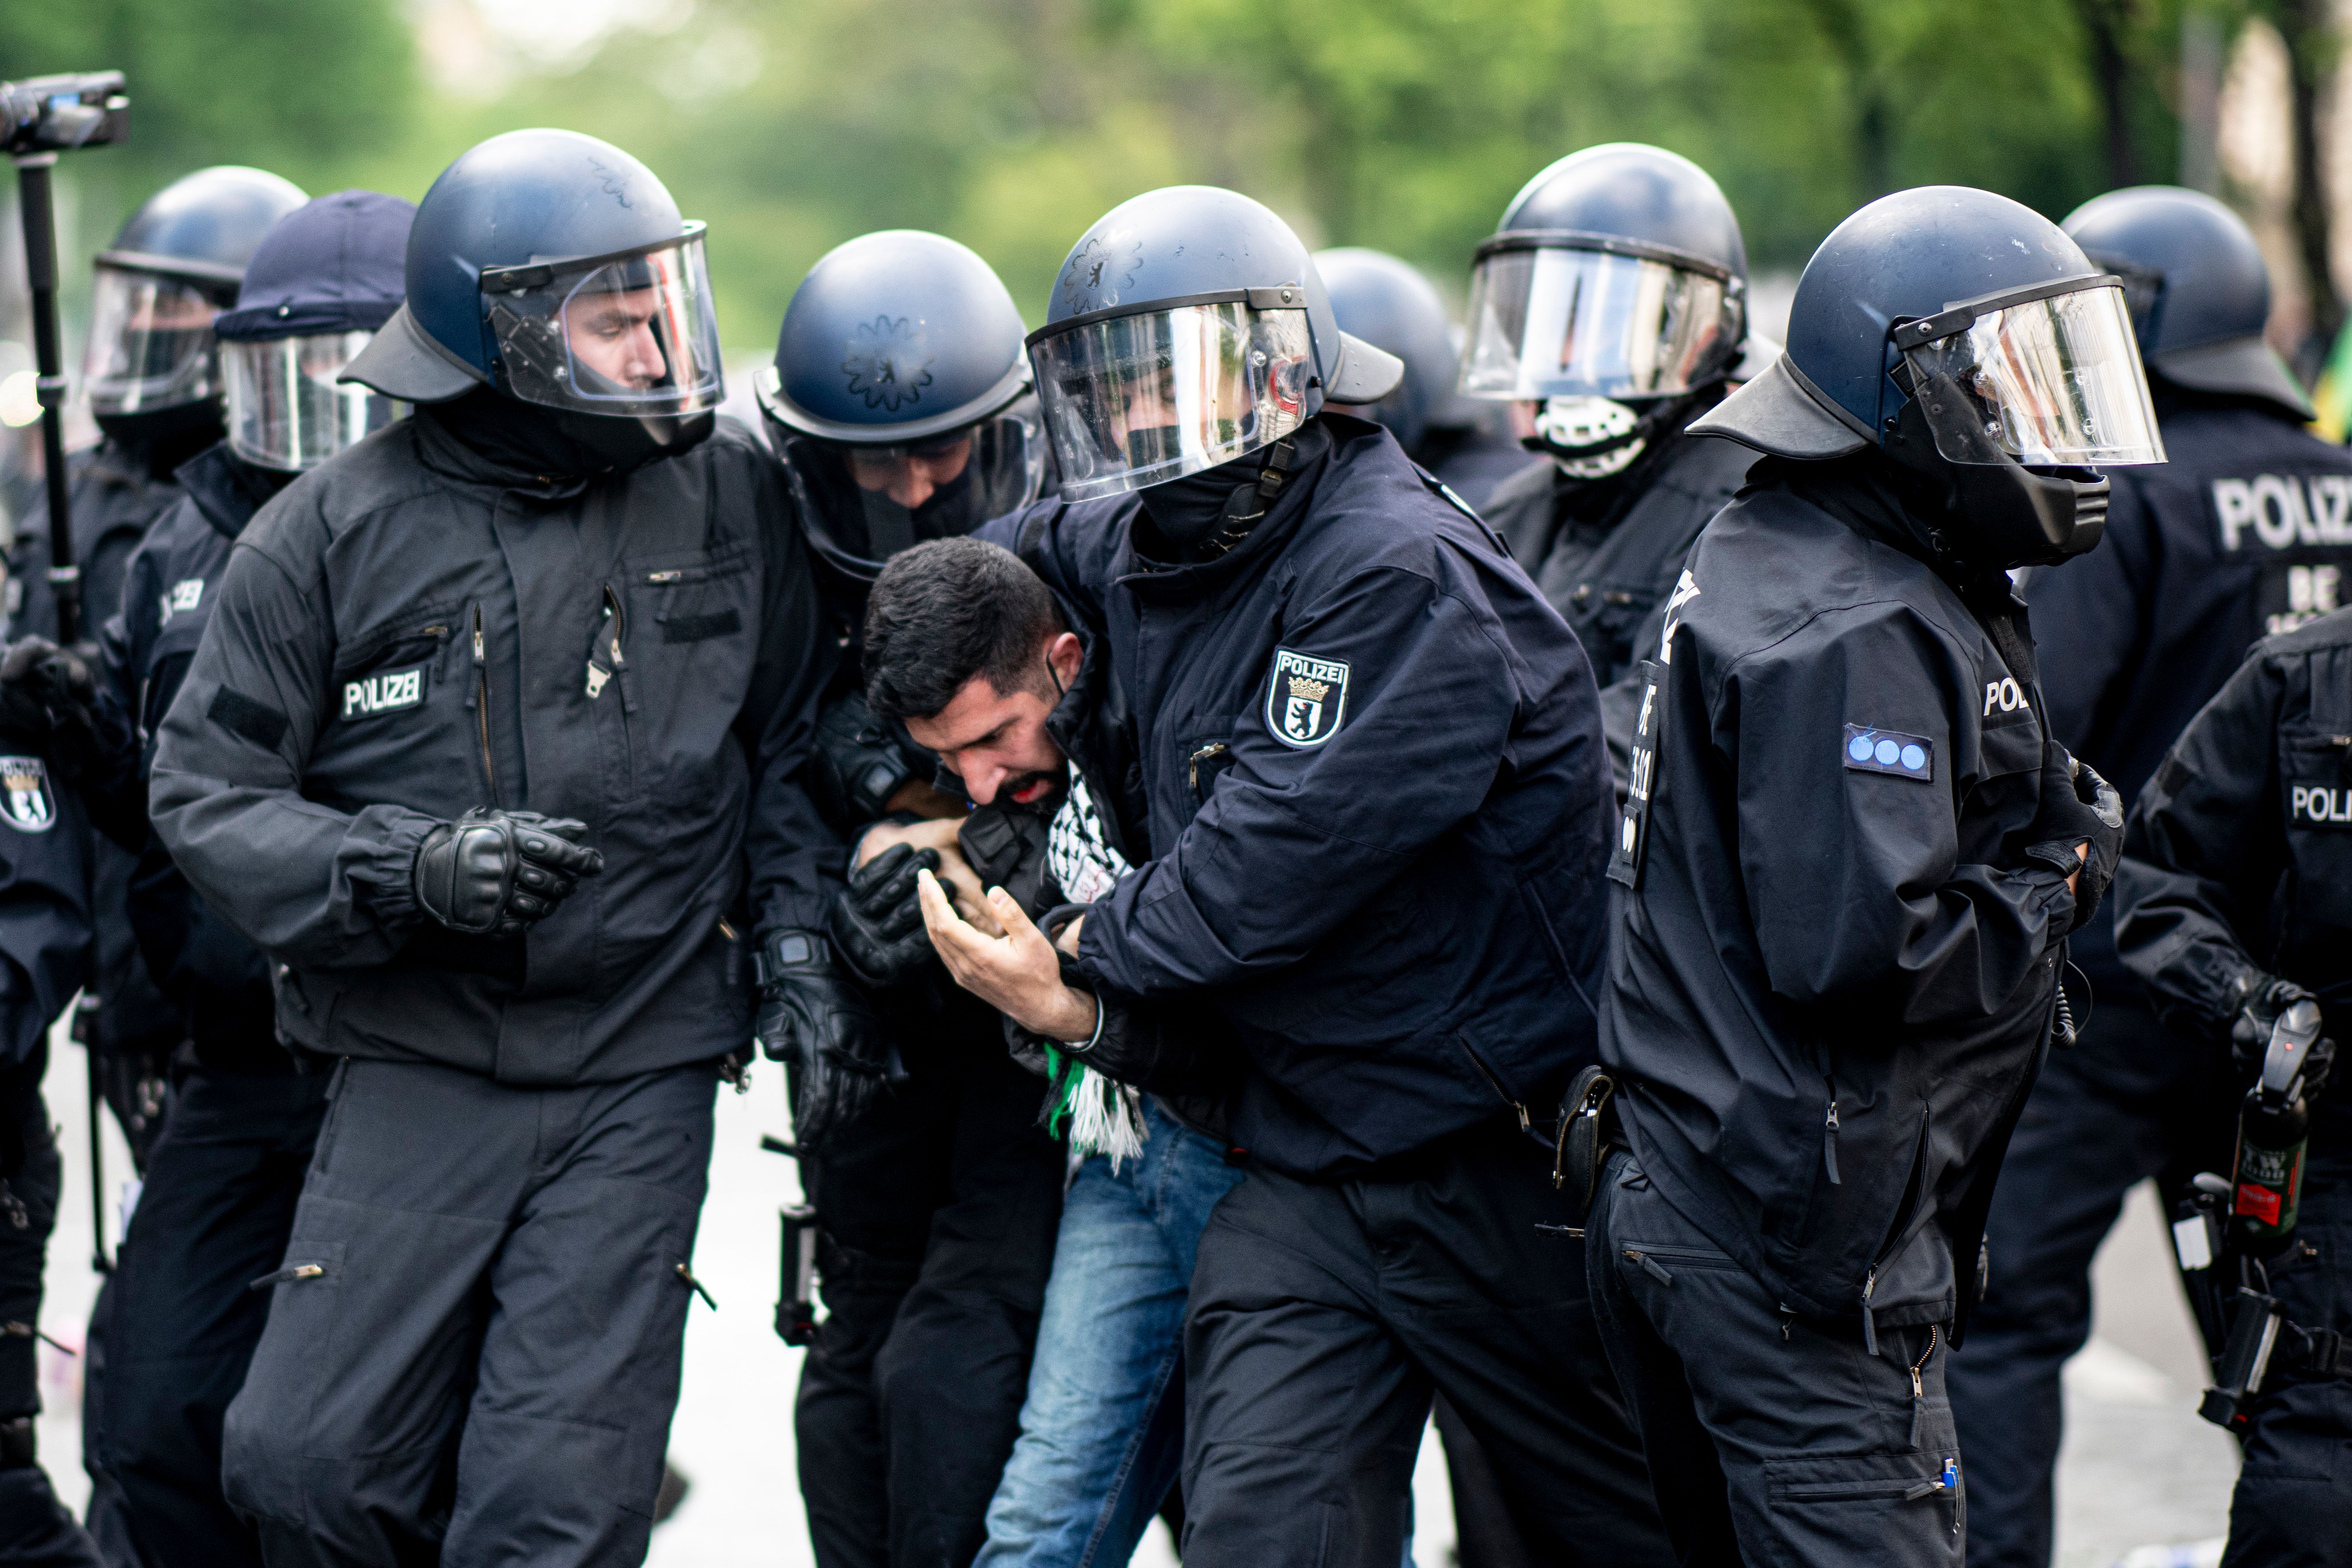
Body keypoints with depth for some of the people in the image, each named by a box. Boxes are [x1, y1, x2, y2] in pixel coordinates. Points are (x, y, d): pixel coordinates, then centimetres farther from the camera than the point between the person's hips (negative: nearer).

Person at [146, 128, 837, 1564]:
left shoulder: (730, 494, 3)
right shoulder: (331, 534, -4)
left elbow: (794, 731, 17)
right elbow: (208, 799, -3)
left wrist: (794, 920, 2)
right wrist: (414, 870, -18)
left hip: (643, 1073, 0)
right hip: (416, 1070, 0)